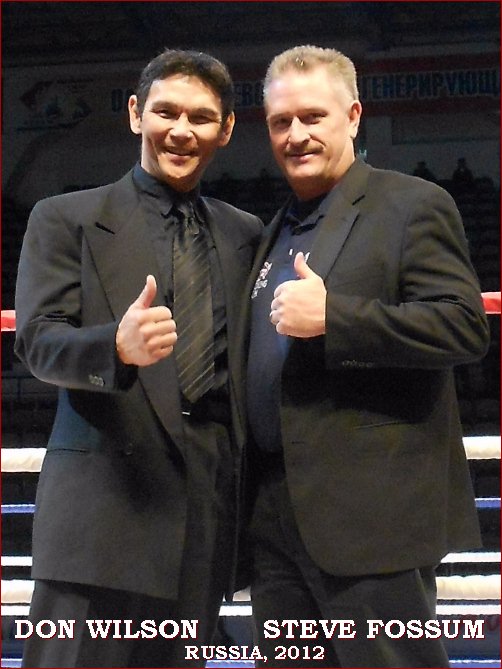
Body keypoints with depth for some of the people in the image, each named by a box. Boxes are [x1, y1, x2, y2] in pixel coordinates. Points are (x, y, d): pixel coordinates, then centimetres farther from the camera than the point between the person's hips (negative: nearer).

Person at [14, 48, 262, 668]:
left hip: (211, 499, 4)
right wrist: (120, 344, -24)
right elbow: (38, 342, -6)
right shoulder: (65, 219, 5)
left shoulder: (245, 235, 17)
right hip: (106, 494, -3)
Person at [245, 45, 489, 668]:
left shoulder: (412, 205, -3)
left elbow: (465, 326, -14)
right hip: (277, 514, 8)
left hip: (371, 511, -7)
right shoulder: (276, 230, 20)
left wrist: (332, 315, -21)